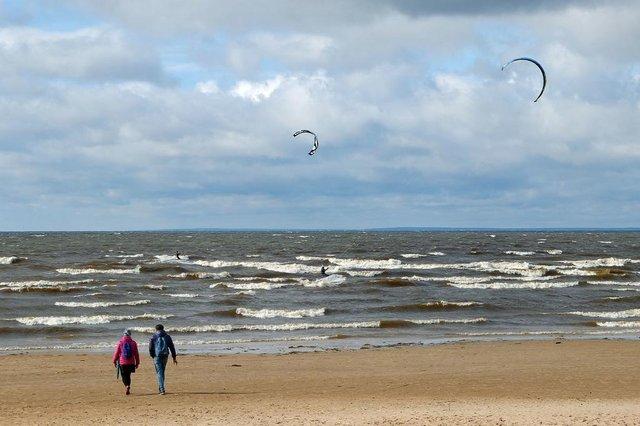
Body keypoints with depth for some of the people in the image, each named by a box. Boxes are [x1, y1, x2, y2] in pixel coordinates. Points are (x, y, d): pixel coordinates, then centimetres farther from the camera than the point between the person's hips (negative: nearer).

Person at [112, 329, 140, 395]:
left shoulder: (120, 342, -7)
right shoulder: (133, 342, -2)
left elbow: (116, 352, -3)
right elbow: (136, 354, 3)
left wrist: (114, 361, 11)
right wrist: (137, 363, 12)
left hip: (122, 362, -2)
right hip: (131, 363, 2)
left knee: (124, 376, 5)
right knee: (128, 376, 16)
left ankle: (127, 386, -20)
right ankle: (127, 390, 14)